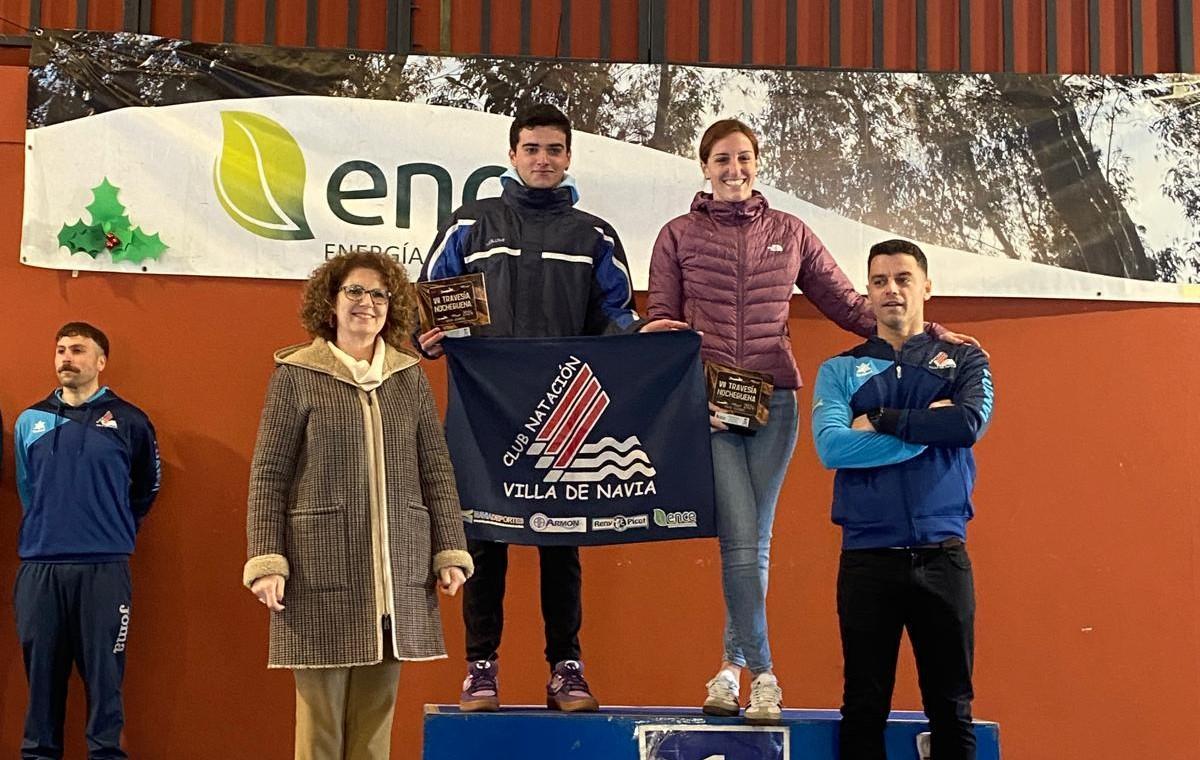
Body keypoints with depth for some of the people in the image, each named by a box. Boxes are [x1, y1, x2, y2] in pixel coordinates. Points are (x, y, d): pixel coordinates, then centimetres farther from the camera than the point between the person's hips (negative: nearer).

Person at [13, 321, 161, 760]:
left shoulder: (129, 421, 3)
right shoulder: (31, 421, 10)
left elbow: (146, 488, 14)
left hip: (104, 569, -2)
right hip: (39, 567, 2)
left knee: (104, 673, 0)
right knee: (41, 670, 7)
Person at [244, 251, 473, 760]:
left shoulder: (410, 377, 12)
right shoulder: (295, 374, 2)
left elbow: (436, 472, 12)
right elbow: (268, 476, 0)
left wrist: (451, 552, 6)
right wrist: (266, 561, -7)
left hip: (398, 574, 3)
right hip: (322, 568, -3)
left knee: (376, 713, 6)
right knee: (321, 712, 0)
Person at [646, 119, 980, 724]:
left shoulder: (789, 233, 12)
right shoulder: (679, 236, 8)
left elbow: (846, 304, 10)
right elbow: (660, 323, 5)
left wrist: (922, 333, -1)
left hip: (773, 402, 2)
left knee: (752, 541, 5)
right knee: (743, 541, -10)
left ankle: (733, 665, 19)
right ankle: (761, 674, -5)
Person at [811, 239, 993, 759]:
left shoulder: (964, 360, 9)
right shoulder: (841, 370, 8)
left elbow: (970, 423, -13)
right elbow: (831, 446, -10)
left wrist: (880, 421, -9)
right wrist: (926, 428, -10)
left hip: (943, 556, 0)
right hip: (867, 559, 0)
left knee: (952, 708, 6)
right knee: (864, 708, 6)